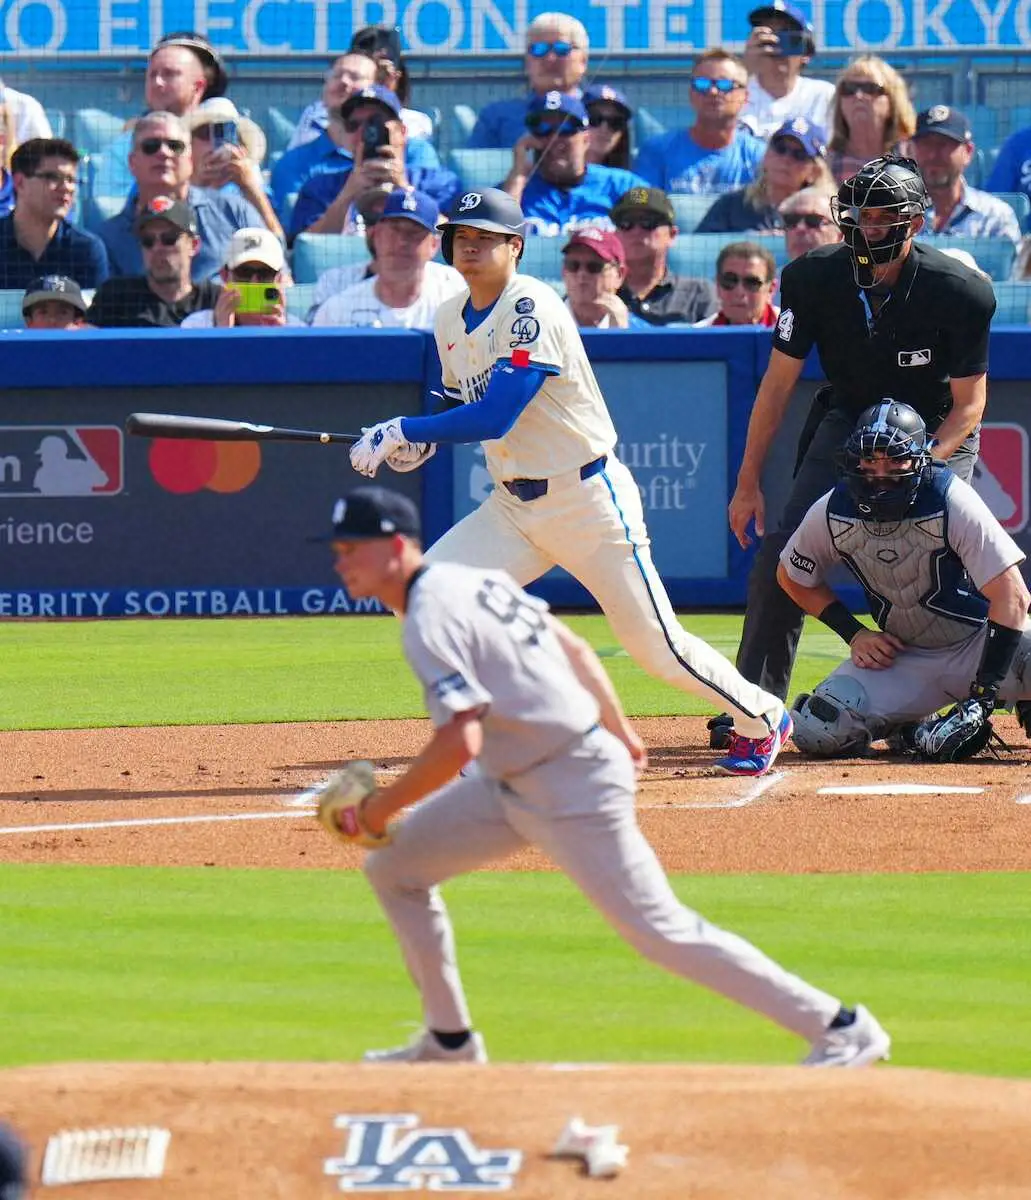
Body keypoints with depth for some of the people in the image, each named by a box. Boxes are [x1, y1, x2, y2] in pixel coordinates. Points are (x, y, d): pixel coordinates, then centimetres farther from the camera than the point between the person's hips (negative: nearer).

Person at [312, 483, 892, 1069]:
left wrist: (381, 807, -18)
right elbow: (576, 648, 16)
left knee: (659, 929, -6)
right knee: (394, 865, 12)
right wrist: (620, 732, 25)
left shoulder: (429, 619, -20)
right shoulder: (475, 581, 8)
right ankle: (450, 1041, 20)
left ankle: (841, 1028, -1)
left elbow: (460, 742, -29)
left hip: (575, 790, -11)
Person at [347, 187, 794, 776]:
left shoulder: (530, 307, -19)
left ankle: (762, 716, 23)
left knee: (655, 644, -3)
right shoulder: (451, 319, 7)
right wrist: (422, 441, -1)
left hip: (589, 499, -7)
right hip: (512, 506, 7)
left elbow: (496, 416, -27)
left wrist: (402, 431, -22)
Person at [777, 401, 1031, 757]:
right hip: (902, 656, 3)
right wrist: (854, 634, -3)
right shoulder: (831, 515, -11)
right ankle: (904, 725, 10)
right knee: (817, 732, -21)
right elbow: (793, 578, 10)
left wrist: (983, 695, -30)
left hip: (977, 643, -3)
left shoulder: (951, 501, -23)